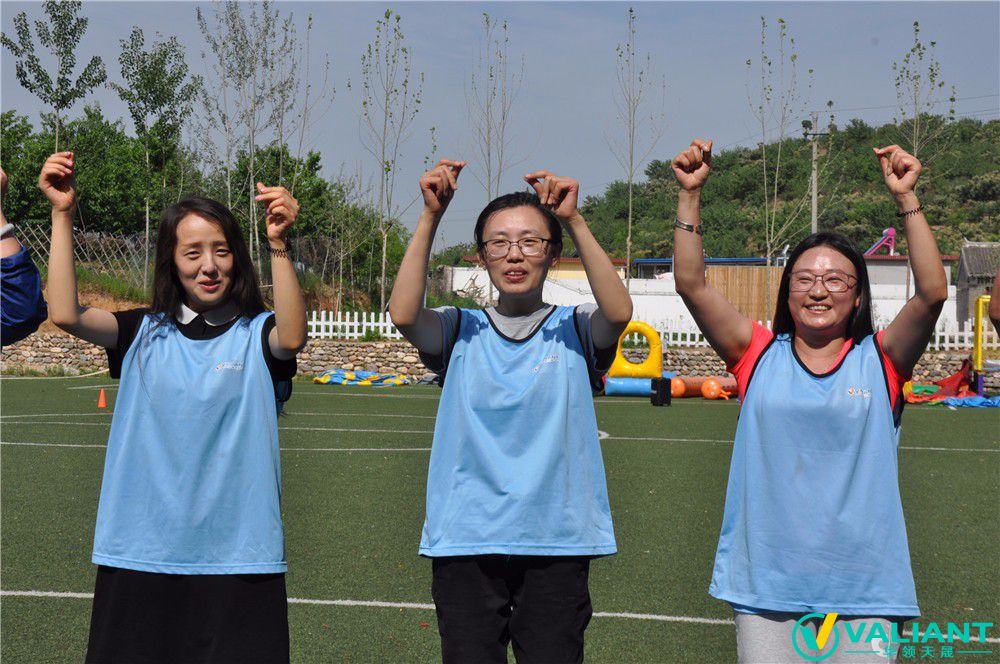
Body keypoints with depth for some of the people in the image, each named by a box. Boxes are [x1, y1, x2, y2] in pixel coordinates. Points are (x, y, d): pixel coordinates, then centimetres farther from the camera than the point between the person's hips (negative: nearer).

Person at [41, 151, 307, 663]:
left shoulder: (256, 334, 2)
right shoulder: (144, 334, 7)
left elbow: (293, 337, -21)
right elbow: (66, 315, -7)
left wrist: (278, 245, -31)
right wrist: (62, 215, -11)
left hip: (237, 554, -2)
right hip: (141, 552, 2)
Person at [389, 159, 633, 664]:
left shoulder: (573, 330, 6)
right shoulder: (462, 331, 7)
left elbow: (618, 311, -16)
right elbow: (403, 314, -13)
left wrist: (573, 220, -20)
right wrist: (431, 216, -16)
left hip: (555, 543, 0)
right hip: (465, 542, 1)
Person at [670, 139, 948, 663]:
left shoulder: (880, 360, 4)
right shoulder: (759, 354, 6)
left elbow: (932, 293, -11)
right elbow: (691, 284, -1)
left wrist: (906, 198, -14)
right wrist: (690, 193, -7)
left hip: (862, 586, -1)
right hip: (766, 579, 1)